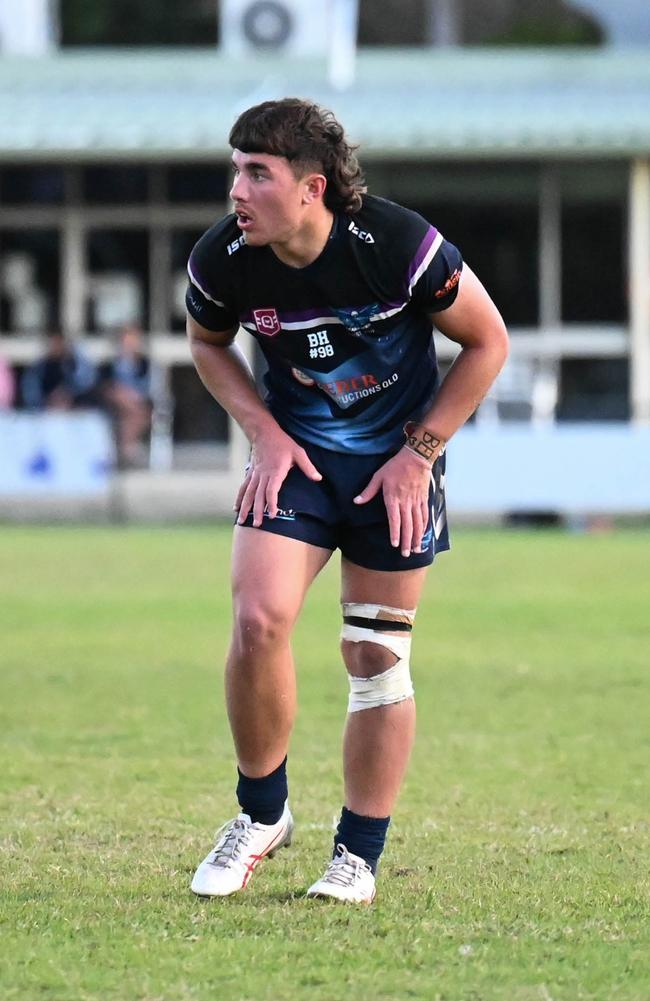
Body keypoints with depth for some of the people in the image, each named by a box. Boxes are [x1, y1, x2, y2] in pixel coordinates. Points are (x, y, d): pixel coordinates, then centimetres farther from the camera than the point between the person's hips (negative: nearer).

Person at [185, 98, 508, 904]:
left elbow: (487, 341, -9)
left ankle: (359, 857, 13)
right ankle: (262, 814, 5)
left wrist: (420, 452, -11)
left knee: (377, 654, 0)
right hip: (295, 452, 2)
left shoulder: (398, 246, -24)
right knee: (258, 619, -16)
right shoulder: (223, 261, -16)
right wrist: (264, 431, -4)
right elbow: (207, 343, 9)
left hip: (398, 462, -2)